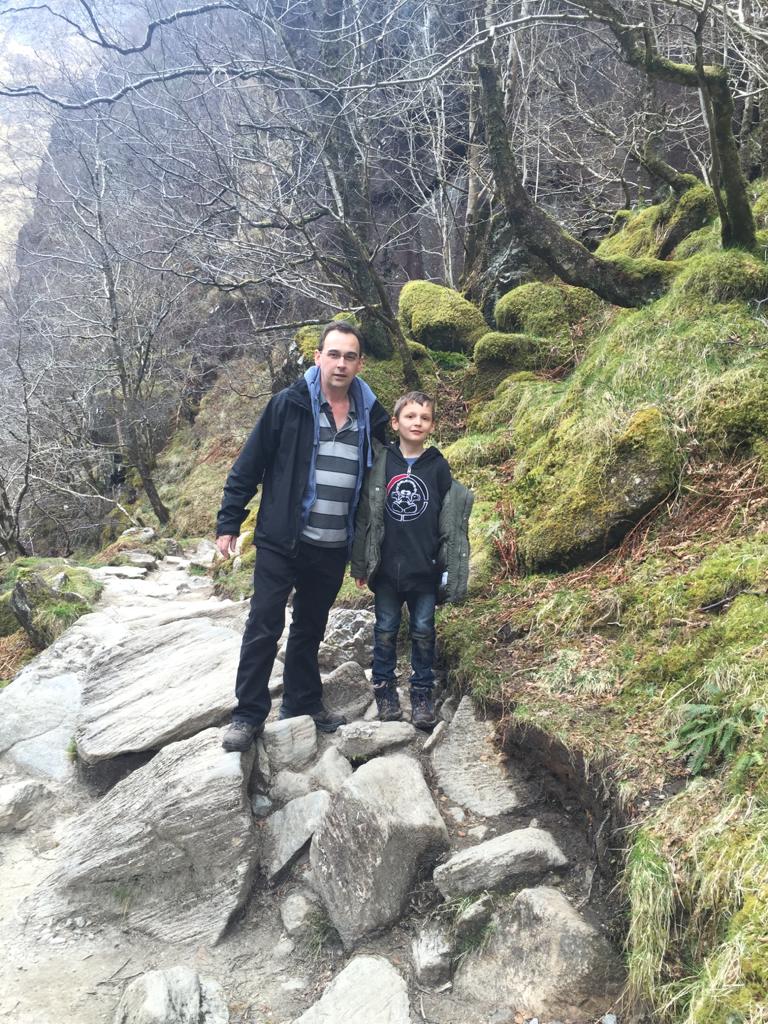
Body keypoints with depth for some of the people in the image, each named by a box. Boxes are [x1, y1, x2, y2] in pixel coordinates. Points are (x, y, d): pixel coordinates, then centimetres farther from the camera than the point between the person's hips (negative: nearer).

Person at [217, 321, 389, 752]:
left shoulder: (370, 414, 3)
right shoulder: (289, 404, -8)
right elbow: (249, 465, -5)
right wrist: (228, 523, -7)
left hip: (333, 550, 4)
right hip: (281, 542, -3)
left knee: (310, 629, 17)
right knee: (264, 627, -1)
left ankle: (304, 703, 32)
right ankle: (249, 715, 11)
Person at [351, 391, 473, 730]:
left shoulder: (439, 467, 1)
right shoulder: (379, 463, 0)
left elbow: (450, 521, 4)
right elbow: (364, 515, 3)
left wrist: (450, 570, 2)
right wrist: (360, 564, 3)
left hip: (425, 570, 0)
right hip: (386, 567, 0)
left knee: (423, 632, 8)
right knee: (385, 631, 10)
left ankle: (422, 695, 21)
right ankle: (384, 690, 25)